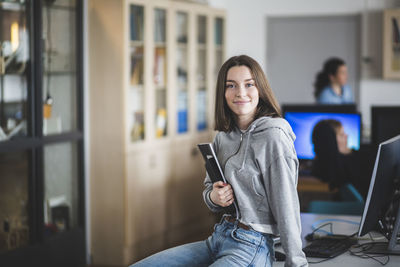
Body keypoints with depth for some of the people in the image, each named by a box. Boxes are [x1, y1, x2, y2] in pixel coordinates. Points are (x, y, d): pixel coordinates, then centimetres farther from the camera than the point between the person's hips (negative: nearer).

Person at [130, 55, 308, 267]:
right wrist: (213, 197, -5)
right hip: (217, 238, 8)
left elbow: (286, 208, -15)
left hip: (250, 248, -8)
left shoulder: (273, 137, -14)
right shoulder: (222, 137, 10)